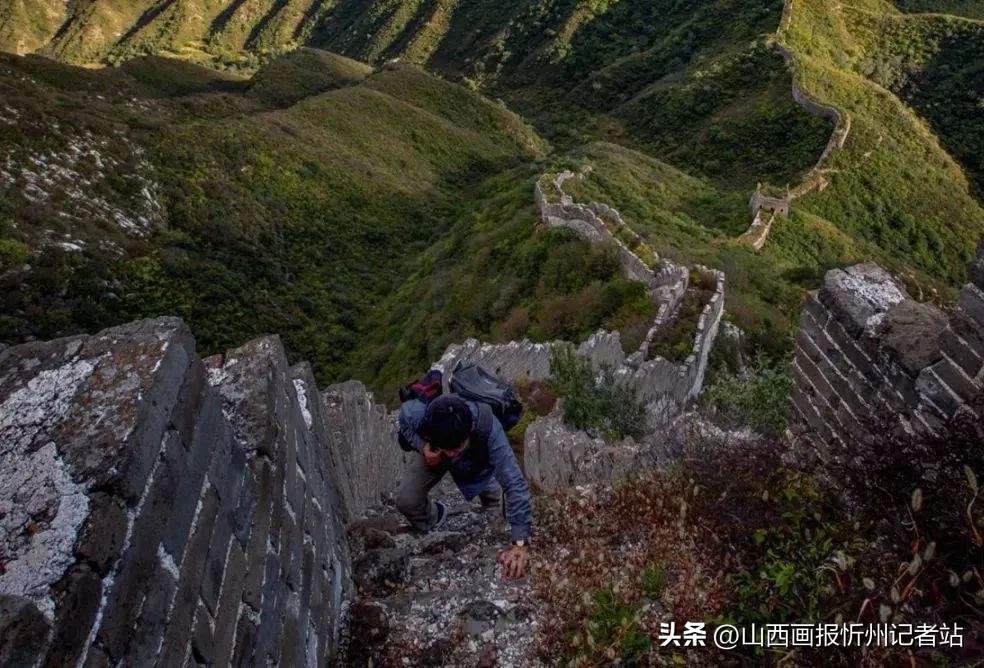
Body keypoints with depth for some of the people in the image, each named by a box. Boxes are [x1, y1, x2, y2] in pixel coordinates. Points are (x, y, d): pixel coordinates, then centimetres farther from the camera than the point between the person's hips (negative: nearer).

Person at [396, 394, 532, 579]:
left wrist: (520, 542, -50)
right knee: (406, 501, -14)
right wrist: (422, 446, -34)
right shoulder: (416, 414, -44)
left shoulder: (487, 428, -47)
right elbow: (404, 413, -17)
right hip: (431, 449, 0)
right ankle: (434, 516, 20)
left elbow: (514, 483, -47)